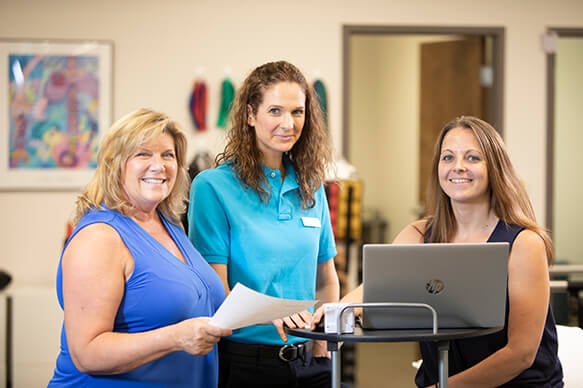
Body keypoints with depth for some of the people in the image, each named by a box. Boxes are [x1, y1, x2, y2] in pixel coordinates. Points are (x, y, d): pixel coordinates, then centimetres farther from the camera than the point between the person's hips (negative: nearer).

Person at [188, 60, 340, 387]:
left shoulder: (311, 187, 9)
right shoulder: (213, 186, -8)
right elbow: (215, 291, -13)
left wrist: (323, 345, 5)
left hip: (308, 360, 5)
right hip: (245, 360, -5)